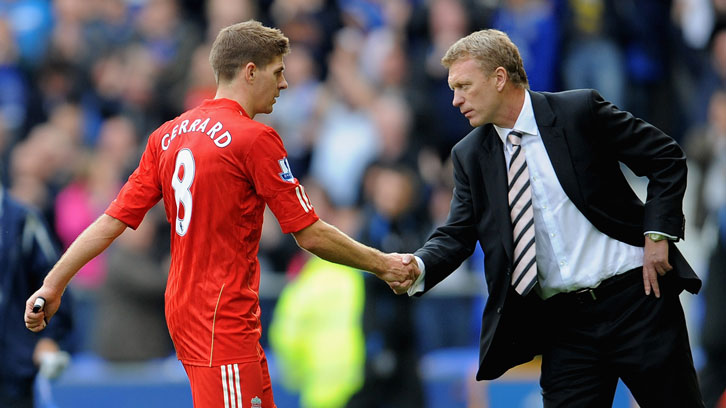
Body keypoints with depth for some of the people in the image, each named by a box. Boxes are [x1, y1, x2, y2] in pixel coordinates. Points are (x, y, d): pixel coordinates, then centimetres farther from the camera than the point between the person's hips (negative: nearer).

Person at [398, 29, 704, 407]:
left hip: (635, 295, -3)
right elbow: (457, 234, 4)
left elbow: (667, 160, -1)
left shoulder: (579, 111, -5)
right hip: (564, 324, 4)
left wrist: (658, 235, -9)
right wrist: (419, 267, -17)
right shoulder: (470, 155, 8)